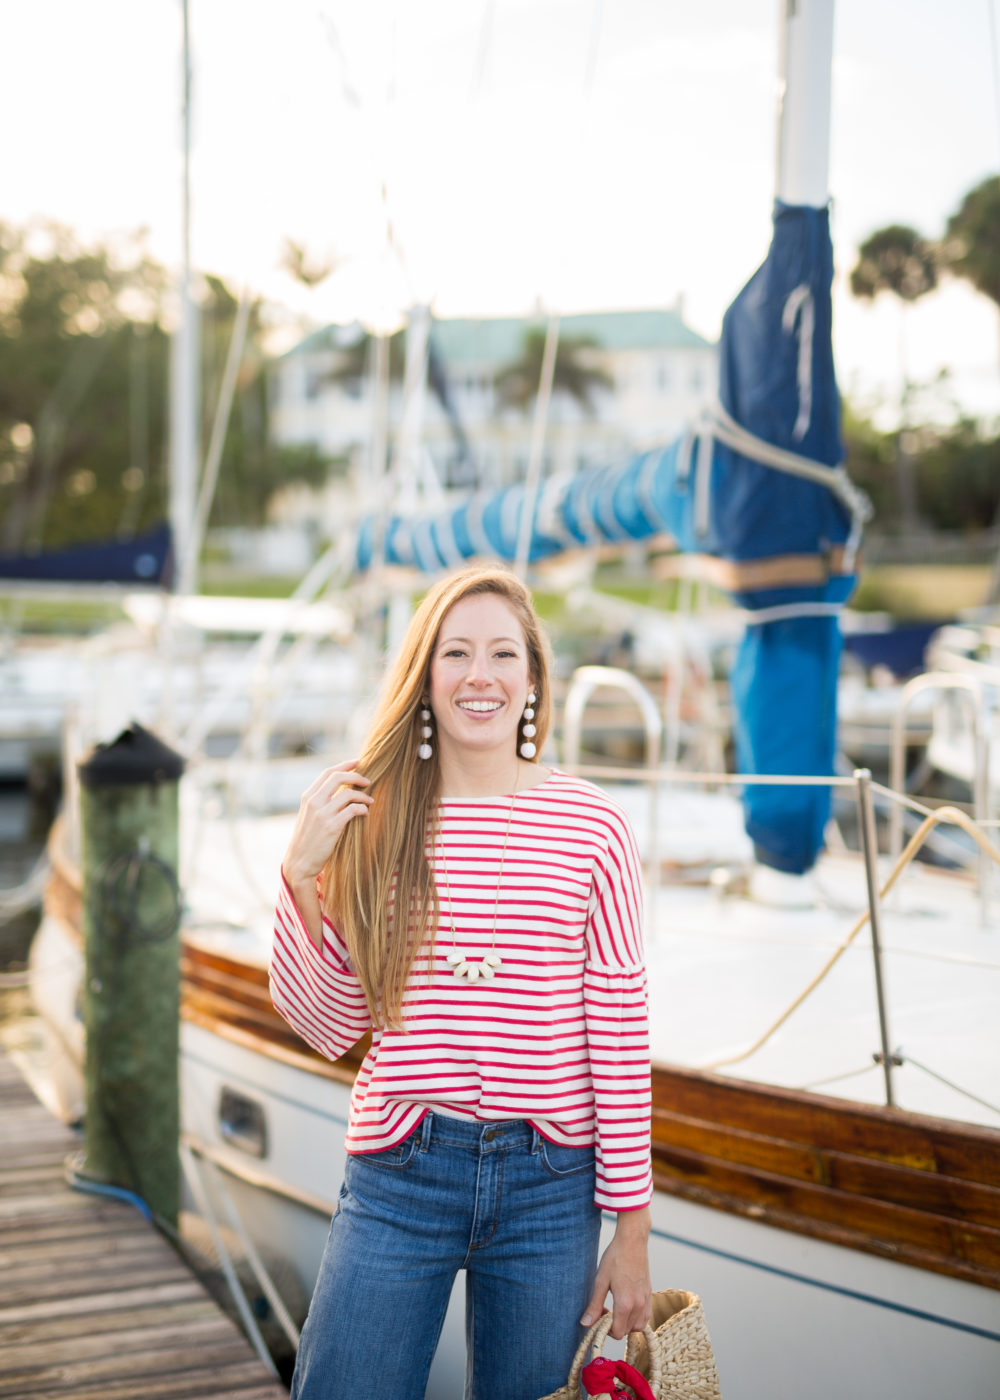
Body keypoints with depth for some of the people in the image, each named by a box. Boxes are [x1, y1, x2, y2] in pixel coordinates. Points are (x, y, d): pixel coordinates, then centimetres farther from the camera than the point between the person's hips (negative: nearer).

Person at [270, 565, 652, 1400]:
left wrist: (632, 1232, 0)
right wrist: (302, 876, -11)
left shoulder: (592, 826, -5)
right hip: (399, 1177, 1)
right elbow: (329, 1027, 2)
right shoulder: (370, 818, -1)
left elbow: (620, 1033, -2)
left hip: (550, 1183, 0)